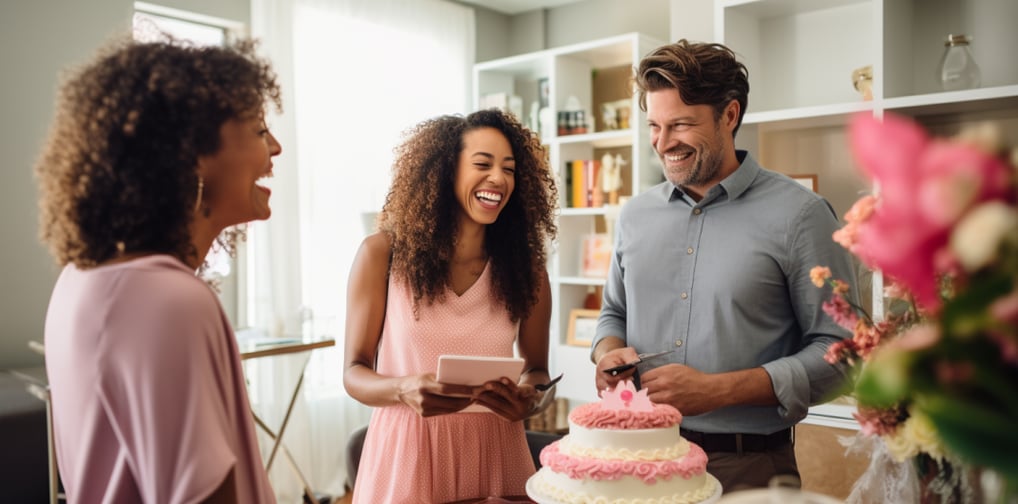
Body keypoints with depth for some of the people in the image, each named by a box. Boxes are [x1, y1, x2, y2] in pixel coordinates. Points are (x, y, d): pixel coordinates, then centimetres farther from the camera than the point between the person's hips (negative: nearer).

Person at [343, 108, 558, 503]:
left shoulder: (526, 267, -2)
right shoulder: (383, 254, -7)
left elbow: (537, 371, 8)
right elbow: (355, 372, -3)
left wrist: (529, 400, -14)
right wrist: (405, 390, -23)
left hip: (494, 452, 2)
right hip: (408, 451, -1)